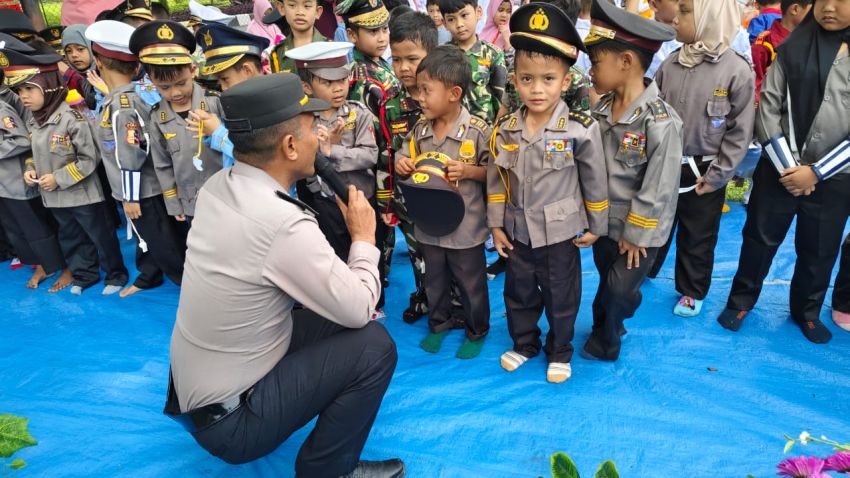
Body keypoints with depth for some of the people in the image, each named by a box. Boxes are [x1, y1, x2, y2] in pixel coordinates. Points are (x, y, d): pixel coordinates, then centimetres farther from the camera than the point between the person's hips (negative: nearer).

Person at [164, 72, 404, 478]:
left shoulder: (217, 187, -4)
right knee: (373, 345, -11)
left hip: (194, 383, 9)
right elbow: (359, 310, -20)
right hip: (228, 418, -8)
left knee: (337, 318, 13)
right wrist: (364, 238, -6)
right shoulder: (285, 224, -31)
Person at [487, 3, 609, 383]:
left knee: (561, 298, 15)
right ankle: (524, 343, 43)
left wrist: (595, 227, 1)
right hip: (517, 232, 3)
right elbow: (496, 181, 3)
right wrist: (496, 225, 4)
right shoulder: (505, 130, -7)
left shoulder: (581, 131, -16)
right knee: (518, 294, 20)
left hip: (561, 233, -3)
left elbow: (595, 182, -6)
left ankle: (560, 352, 38)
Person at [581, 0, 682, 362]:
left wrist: (635, 234, -15)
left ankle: (603, 342, 27)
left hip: (640, 230, -6)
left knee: (619, 290, 1)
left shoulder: (660, 122, -23)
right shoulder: (599, 112, -2)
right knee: (607, 285, 20)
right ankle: (606, 333, 43)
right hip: (604, 222, 6)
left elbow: (657, 188, -21)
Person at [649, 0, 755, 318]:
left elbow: (740, 131, -10)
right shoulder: (670, 65, -4)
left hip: (702, 172, -3)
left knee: (698, 237, 14)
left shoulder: (737, 70, -14)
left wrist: (716, 176, -10)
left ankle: (692, 291, 34)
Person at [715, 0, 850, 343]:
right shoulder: (793, 47, -3)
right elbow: (768, 108, -4)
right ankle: (741, 301, 31)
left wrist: (816, 171, -13)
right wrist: (788, 165, -10)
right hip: (779, 169, 0)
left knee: (820, 250, 14)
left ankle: (807, 311, 35)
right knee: (760, 238, 11)